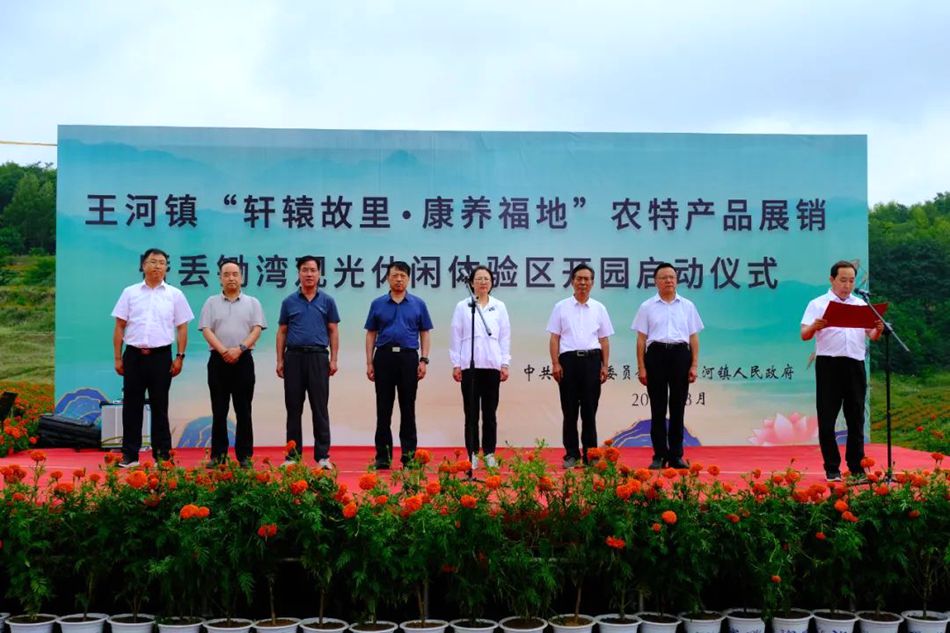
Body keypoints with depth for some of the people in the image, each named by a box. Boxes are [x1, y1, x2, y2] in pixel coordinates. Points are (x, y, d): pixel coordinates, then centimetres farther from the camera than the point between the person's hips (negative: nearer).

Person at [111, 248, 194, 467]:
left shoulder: (175, 294, 5)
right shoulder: (130, 292, 6)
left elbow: (181, 328, 5)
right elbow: (119, 327, 6)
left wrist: (180, 357, -2)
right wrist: (117, 357, 2)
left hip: (161, 356, -1)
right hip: (134, 355, 1)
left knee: (160, 406, 5)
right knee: (131, 405, 5)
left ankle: (162, 455, 11)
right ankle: (130, 455, 12)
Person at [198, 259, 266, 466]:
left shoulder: (252, 303, 8)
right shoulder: (211, 303, 8)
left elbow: (256, 330, -2)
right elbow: (206, 330, -1)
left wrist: (240, 348, -16)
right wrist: (223, 351, -15)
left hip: (243, 360, 0)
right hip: (218, 360, 0)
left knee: (243, 410, 2)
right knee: (219, 410, 4)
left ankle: (244, 455, 7)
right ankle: (218, 454, 10)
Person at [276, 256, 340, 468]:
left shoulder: (327, 301, 7)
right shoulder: (289, 302, 8)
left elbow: (333, 332, 6)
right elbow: (282, 332, 10)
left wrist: (333, 359, -2)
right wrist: (280, 360, 2)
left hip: (318, 357, -1)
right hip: (294, 356, 1)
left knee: (320, 408, -1)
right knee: (293, 408, 5)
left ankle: (322, 455, 4)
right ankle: (293, 455, 12)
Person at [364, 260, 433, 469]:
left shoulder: (418, 304, 6)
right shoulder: (377, 304, 7)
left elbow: (424, 334, 7)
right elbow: (371, 334, 8)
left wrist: (424, 360, -3)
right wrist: (369, 363, 2)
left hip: (408, 358, 0)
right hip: (384, 357, 0)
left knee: (408, 407, 4)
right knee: (383, 408, 3)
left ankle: (409, 454, 11)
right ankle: (383, 455, 9)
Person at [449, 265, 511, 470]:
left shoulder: (499, 307, 7)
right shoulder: (462, 306, 3)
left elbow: (505, 337, 7)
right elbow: (455, 337, 3)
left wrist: (505, 364, 2)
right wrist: (455, 364, -2)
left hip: (492, 366, 1)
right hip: (469, 366, -1)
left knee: (490, 412, 6)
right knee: (471, 412, 2)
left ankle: (489, 453, 13)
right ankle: (472, 454, 8)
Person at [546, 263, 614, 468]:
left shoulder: (599, 308, 9)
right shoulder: (561, 307, 5)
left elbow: (604, 339, 11)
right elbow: (554, 338, 3)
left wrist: (605, 366, 4)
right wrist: (555, 363, -6)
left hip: (591, 360, 1)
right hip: (569, 359, -1)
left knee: (589, 411, 4)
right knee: (569, 411, 3)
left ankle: (590, 454, 11)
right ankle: (571, 454, 10)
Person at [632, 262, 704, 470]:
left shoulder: (687, 306, 9)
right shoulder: (647, 307, 5)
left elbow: (694, 337, 9)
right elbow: (641, 339, 3)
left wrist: (694, 365, 1)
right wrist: (641, 368, -3)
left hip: (680, 354, 1)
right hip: (656, 355, -1)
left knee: (678, 407, 4)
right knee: (658, 408, 2)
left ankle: (676, 455, 11)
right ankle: (659, 456, 8)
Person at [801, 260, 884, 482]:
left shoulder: (861, 304, 16)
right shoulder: (818, 304, 4)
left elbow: (872, 336, 10)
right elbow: (804, 335, -4)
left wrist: (878, 329, -12)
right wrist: (815, 326, -26)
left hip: (855, 364, 3)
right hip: (829, 364, -3)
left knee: (856, 418, 7)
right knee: (827, 418, -1)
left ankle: (857, 467, 16)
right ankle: (832, 468, 8)